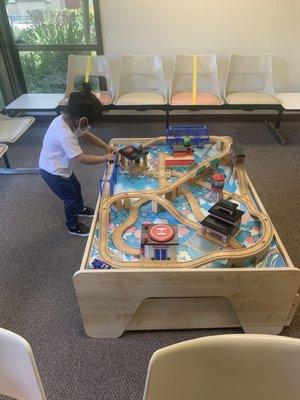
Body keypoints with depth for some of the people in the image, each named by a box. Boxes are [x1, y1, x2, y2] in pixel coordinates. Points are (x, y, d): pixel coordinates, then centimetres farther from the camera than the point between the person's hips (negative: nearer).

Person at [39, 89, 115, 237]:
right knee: (71, 198, 9)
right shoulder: (65, 134, -38)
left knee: (76, 188, 27)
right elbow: (83, 159, -34)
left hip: (61, 167, 9)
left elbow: (86, 135, 5)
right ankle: (73, 226, 32)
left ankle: (80, 209, 55)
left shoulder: (68, 119, -10)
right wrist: (105, 158, -22)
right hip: (53, 172, -9)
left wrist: (106, 147, -2)